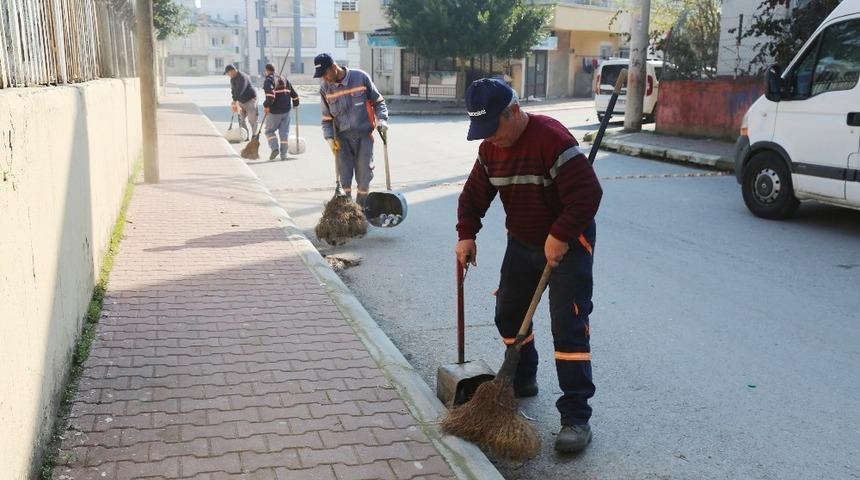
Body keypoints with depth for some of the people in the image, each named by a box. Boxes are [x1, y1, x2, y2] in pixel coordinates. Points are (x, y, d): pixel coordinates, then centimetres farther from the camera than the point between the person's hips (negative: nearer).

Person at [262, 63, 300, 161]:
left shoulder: (268, 80, -5)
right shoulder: (284, 79, 16)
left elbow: (270, 94, -23)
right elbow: (294, 93, 18)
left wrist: (266, 106, -15)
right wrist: (295, 104, 33)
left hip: (274, 111, -5)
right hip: (286, 110, 5)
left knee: (270, 130, 9)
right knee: (284, 132, 10)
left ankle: (275, 148, -10)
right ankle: (283, 154, 9)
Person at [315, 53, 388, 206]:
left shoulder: (360, 77, -7)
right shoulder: (325, 88, 2)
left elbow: (378, 101, 3)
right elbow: (327, 117, 10)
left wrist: (381, 119, -11)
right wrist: (329, 137, -4)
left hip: (364, 135, -2)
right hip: (343, 138, 2)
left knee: (364, 174, 2)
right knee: (344, 176, -3)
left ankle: (361, 208, 17)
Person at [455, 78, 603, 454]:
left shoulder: (552, 138, -26)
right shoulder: (490, 147, -1)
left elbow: (588, 192, -30)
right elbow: (474, 194, 8)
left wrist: (561, 237, -32)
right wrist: (466, 235, -5)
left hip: (568, 244, -8)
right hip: (522, 243, 8)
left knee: (568, 327, -12)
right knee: (508, 314, 15)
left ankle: (576, 417, -6)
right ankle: (522, 382, 38)